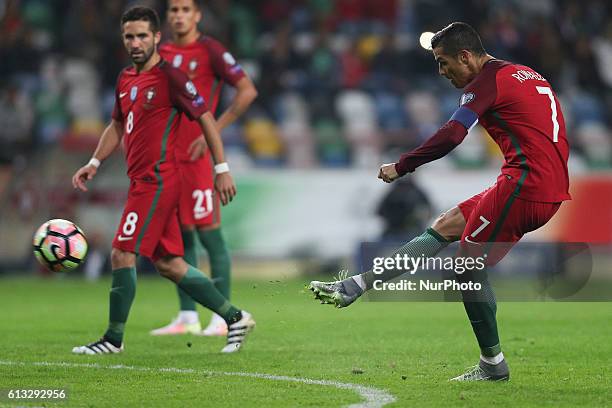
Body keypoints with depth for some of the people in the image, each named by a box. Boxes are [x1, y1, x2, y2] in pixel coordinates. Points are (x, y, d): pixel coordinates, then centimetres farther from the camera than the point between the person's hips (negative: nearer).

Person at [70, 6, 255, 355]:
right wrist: (95, 163, 17)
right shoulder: (126, 79, 14)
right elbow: (118, 126, 26)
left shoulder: (171, 77, -10)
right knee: (168, 263, 10)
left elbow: (206, 118, -8)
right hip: (144, 181, 9)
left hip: (157, 181, -9)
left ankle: (113, 339, -1)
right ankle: (236, 317, 17)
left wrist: (222, 169, -10)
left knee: (122, 254, -10)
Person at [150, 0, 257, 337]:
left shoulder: (210, 51, -6)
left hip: (197, 157, -6)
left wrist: (214, 130, -14)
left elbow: (247, 90, -12)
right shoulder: (162, 53, 13)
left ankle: (222, 318, -2)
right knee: (179, 237, 7)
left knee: (208, 233, -6)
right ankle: (187, 317, 12)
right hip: (167, 155, 6)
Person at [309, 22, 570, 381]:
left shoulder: (489, 80, -7)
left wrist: (401, 167, -11)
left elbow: (452, 135, -20)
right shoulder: (528, 75, 22)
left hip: (525, 185, -10)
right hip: (552, 189, 10)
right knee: (445, 227, 13)